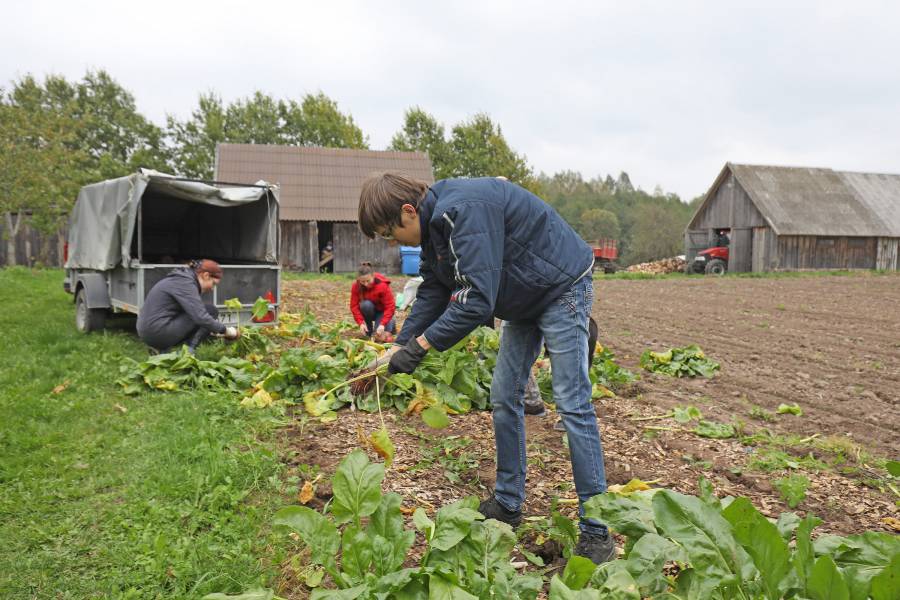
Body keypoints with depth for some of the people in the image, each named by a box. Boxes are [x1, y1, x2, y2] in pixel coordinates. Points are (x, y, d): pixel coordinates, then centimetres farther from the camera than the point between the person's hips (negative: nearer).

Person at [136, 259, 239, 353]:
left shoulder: (181, 278, 15)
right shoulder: (185, 283, -15)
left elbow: (195, 312, 23)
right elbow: (200, 317, -24)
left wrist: (218, 330, 18)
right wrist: (225, 330, -13)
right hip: (158, 332, -10)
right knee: (211, 311, -8)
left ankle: (163, 350, 12)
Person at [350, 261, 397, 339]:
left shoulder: (383, 285, -29)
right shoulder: (356, 286, -21)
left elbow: (390, 306, -28)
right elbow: (354, 306, -19)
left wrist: (382, 324, -38)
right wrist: (361, 323, -32)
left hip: (382, 311, -2)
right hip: (368, 311, 2)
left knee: (379, 335, -26)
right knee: (366, 304, -34)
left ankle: (390, 323, 9)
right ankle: (368, 330, -12)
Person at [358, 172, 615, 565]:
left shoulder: (465, 211, -31)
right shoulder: (434, 222, 1)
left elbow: (477, 299, -34)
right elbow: (432, 293, 6)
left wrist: (422, 344, -28)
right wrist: (399, 346, -3)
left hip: (561, 289, -10)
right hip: (525, 301, 10)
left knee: (572, 403, -11)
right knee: (504, 399, 10)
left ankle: (596, 532, -2)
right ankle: (508, 504, 23)